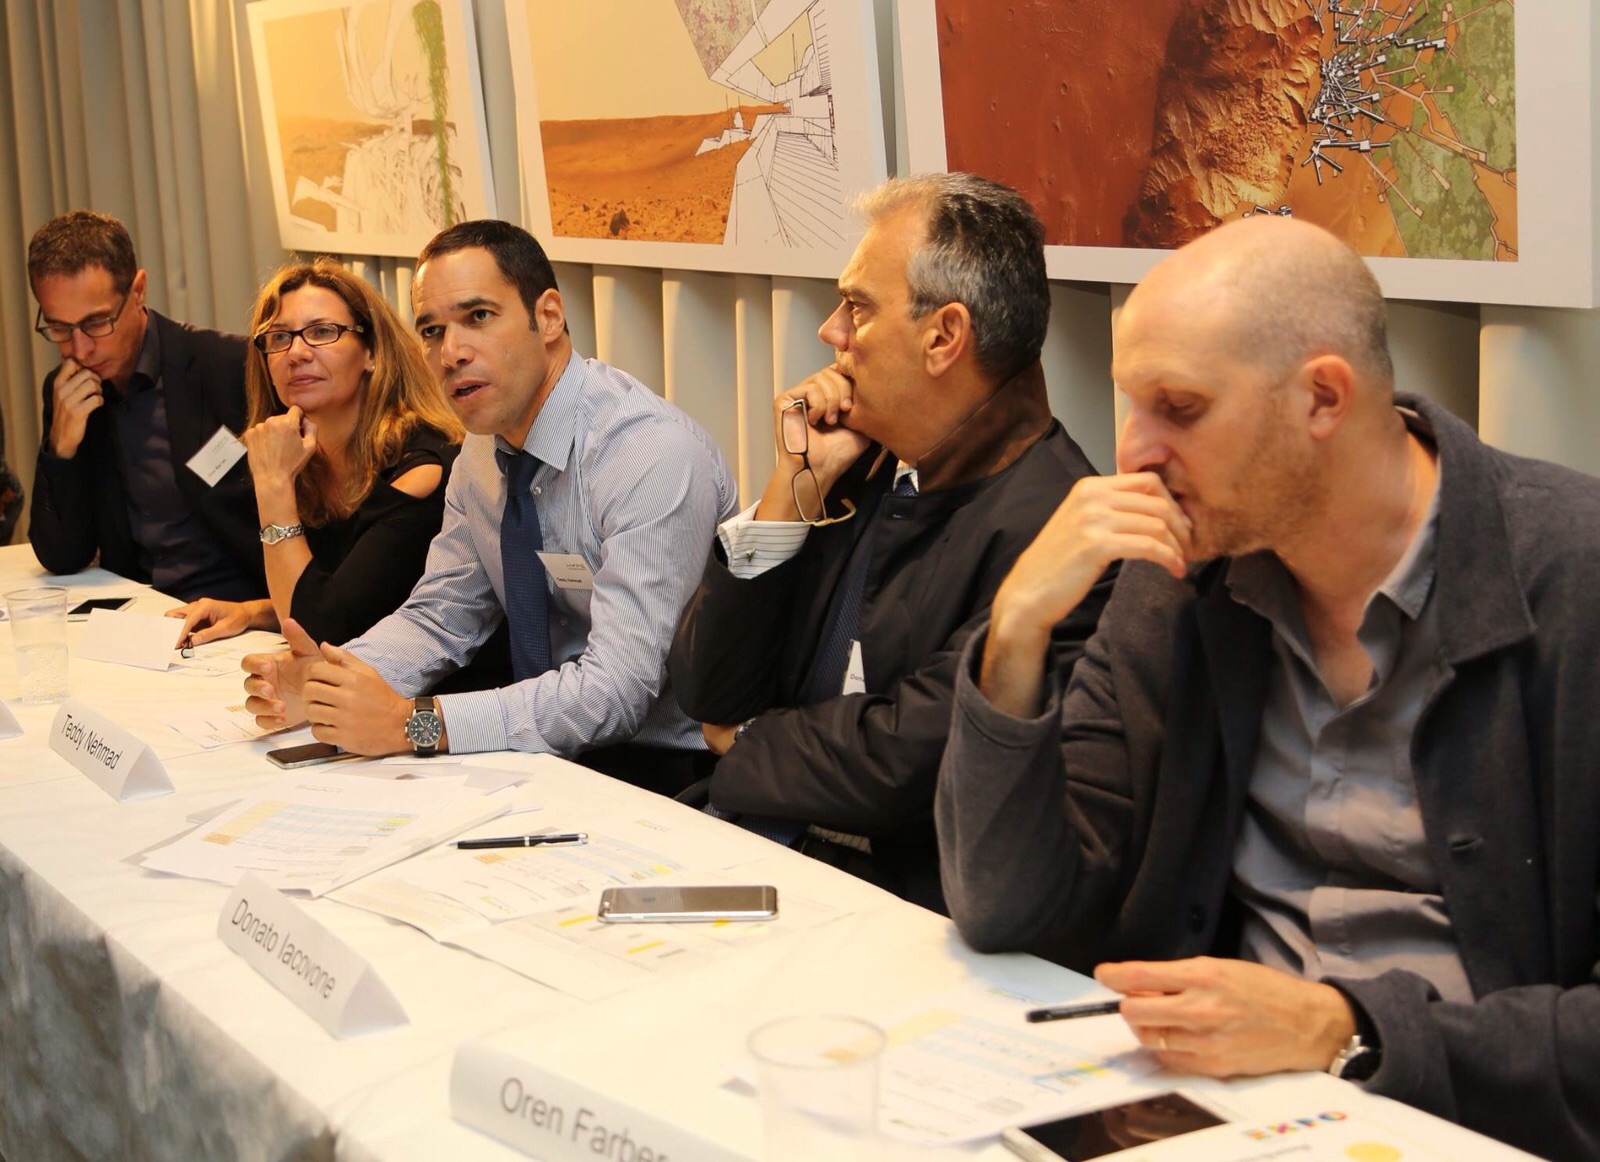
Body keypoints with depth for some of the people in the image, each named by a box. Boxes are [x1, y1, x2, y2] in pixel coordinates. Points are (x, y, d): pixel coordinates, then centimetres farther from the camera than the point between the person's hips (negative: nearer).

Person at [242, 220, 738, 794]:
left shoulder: (653, 454, -22)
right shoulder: (484, 449, 4)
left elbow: (614, 689, -28)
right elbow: (438, 616, 11)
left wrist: (412, 723, -31)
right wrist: (329, 681, -9)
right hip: (555, 744, 7)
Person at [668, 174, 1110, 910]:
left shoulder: (1051, 528, -17)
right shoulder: (863, 472, 7)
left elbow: (900, 765, -20)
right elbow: (706, 694, 8)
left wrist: (746, 743, 0)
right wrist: (796, 486, -2)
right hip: (756, 849, 7)